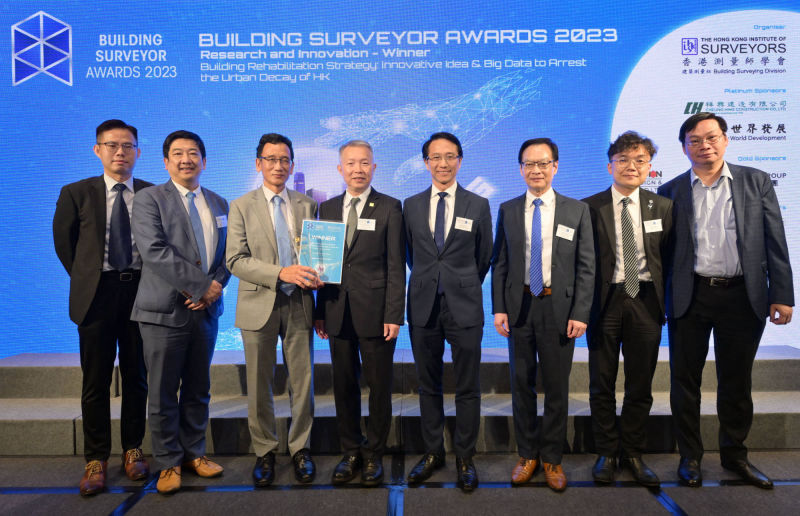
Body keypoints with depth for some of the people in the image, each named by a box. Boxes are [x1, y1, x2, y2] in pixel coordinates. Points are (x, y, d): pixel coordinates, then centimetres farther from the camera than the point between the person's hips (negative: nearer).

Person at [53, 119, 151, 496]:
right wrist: (85, 279, 10)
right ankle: (96, 459, 18)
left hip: (140, 291, 1)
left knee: (136, 377, 9)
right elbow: (63, 240, 12)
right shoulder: (76, 193, 4)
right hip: (96, 293, 0)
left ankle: (132, 450, 24)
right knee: (96, 380, 5)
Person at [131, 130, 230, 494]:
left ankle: (193, 453, 29)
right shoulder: (149, 199, -3)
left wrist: (216, 285, -8)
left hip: (206, 309, 5)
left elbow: (227, 254, 11)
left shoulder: (219, 204, 13)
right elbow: (154, 251, -16)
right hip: (165, 310, -4)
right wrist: (201, 284, -17)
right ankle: (168, 463, 21)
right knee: (163, 393, 5)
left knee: (198, 390, 14)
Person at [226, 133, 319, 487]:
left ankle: (300, 448, 24)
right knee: (259, 385, 9)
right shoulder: (242, 206, 3)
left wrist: (314, 275, -7)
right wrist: (280, 273, -19)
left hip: (298, 304, 1)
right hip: (259, 305, -1)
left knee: (302, 382, 6)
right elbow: (236, 260, -7)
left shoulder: (306, 205, 9)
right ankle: (264, 451, 26)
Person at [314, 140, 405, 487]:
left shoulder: (389, 208, -1)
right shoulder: (327, 209, 11)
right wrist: (321, 311, 7)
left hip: (375, 312, -3)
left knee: (379, 386, 7)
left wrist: (394, 315, -11)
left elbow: (396, 266, -5)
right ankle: (351, 452, 27)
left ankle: (373, 455, 23)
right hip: (338, 313, 4)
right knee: (344, 386, 11)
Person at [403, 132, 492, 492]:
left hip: (464, 307, -2)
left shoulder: (478, 206, 2)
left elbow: (483, 258, 9)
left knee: (467, 388, 6)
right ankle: (433, 452, 27)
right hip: (423, 305, 2)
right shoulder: (411, 206, 7)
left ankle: (464, 457, 21)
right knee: (428, 385, 12)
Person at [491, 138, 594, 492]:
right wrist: (498, 309, -2)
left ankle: (552, 458, 25)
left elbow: (586, 267, -1)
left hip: (559, 309, -1)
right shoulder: (508, 210, 5)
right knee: (522, 383, 11)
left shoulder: (577, 210, 1)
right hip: (519, 307, 2)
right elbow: (499, 263, 5)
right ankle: (527, 453, 28)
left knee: (557, 386, 8)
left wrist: (580, 313, -8)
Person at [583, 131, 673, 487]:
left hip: (645, 301, 2)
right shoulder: (589, 207, -2)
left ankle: (633, 454, 26)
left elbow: (668, 257, 7)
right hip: (605, 301, -2)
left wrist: (666, 302, 1)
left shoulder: (662, 207, 7)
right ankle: (606, 453, 23)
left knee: (641, 385, 10)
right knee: (602, 384, 7)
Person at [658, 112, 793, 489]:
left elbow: (775, 242, 3)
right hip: (689, 298, 0)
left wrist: (782, 294, -3)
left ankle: (734, 454, 30)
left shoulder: (756, 182, 5)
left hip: (742, 296, 1)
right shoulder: (671, 191, 4)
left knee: (737, 382, 12)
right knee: (685, 381, 7)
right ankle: (690, 456, 23)